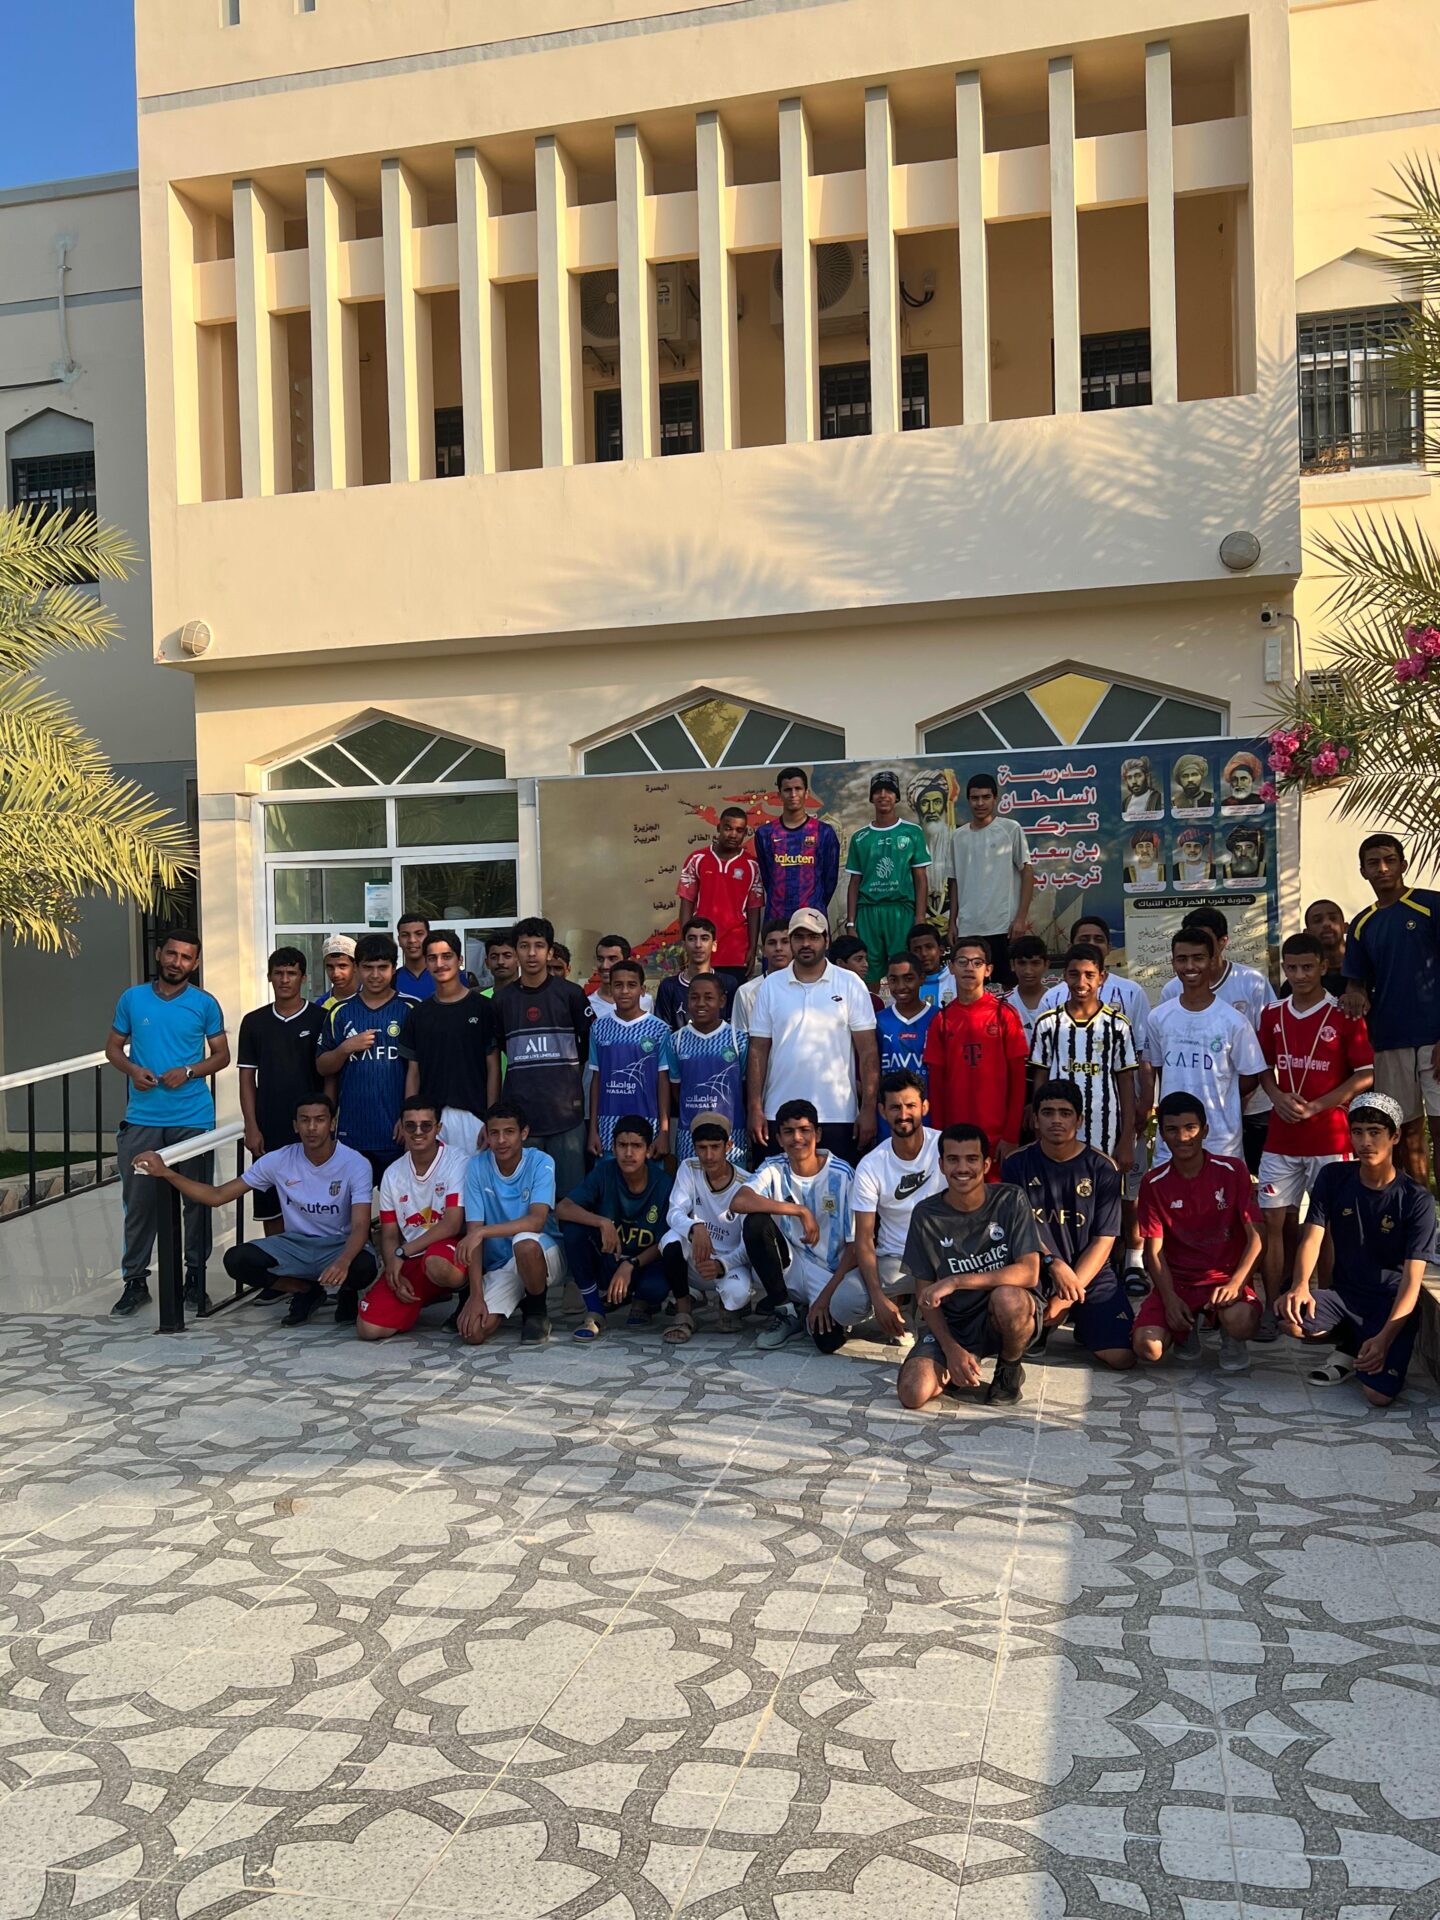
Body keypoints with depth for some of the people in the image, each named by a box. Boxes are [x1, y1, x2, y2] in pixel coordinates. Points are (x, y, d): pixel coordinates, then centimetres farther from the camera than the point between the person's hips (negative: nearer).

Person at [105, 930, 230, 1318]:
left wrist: (188, 1072, -12)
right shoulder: (132, 998, 5)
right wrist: (132, 1069, -9)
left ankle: (195, 1277, 18)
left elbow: (221, 1055, 5)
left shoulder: (205, 1004, 1)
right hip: (141, 1118, 1)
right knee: (138, 1200, 3)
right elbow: (113, 1047, 12)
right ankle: (135, 1280, 15)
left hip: (193, 1118, -1)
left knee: (196, 1200, 6)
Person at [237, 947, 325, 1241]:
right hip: (269, 1131, 3)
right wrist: (251, 1127, 0)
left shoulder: (320, 1019, 0)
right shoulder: (254, 1022, 7)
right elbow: (247, 1078, 8)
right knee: (270, 1206, 7)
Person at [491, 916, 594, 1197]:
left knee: (570, 1193, 1)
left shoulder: (570, 994, 2)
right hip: (520, 1111, 1)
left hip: (565, 1109, -1)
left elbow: (591, 1043, 10)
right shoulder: (502, 999, 6)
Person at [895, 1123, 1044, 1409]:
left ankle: (1010, 1368, -4)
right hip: (952, 1325, 1)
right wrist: (951, 1348, -15)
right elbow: (924, 1293, -1)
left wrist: (956, 1281, -26)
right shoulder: (926, 1215, -5)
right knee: (913, 1395, -23)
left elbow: (1029, 1273, -20)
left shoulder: (1011, 1201, -10)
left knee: (1007, 1298, -37)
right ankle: (957, 1365, 11)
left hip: (1007, 1318, -1)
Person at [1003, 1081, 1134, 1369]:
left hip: (1091, 1275, 0)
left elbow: (1103, 1241, -6)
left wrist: (1067, 1297, -14)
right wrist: (1053, 1263, -25)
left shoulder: (1102, 1169, -4)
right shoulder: (1017, 1164, -3)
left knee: (1122, 1357, -20)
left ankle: (1082, 1324, 17)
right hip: (1037, 1272, 0)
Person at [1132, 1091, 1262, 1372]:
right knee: (1147, 1349, -23)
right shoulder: (1154, 1183, -2)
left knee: (1241, 1321, -36)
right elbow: (1155, 1250, -1)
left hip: (1225, 1278, -1)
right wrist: (1170, 1298, -15)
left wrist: (1235, 1283, -20)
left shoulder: (1233, 1170, -6)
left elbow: (1255, 1236, -6)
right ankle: (1184, 1329, 15)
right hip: (1176, 1281, 2)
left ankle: (1231, 1340, 5)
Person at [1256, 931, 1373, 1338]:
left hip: (1330, 1138, -3)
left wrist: (1315, 1106, -14)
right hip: (1280, 1137, 4)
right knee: (1273, 1220, 1)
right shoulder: (1272, 1015, 8)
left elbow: (1366, 1075, -6)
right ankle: (1272, 1308, 8)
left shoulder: (1344, 1016, -4)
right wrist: (1279, 1098, -5)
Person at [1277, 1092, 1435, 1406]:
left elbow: (1412, 1278, -15)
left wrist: (1385, 1338, -28)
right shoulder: (1333, 1177, -2)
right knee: (1290, 1317, -29)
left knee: (1379, 1395, -24)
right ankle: (1350, 1347, 4)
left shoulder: (1416, 1199, -12)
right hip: (1345, 1294, 3)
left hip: (1391, 1305, -3)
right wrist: (1300, 1285, -29)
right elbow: (1312, 1237, -7)